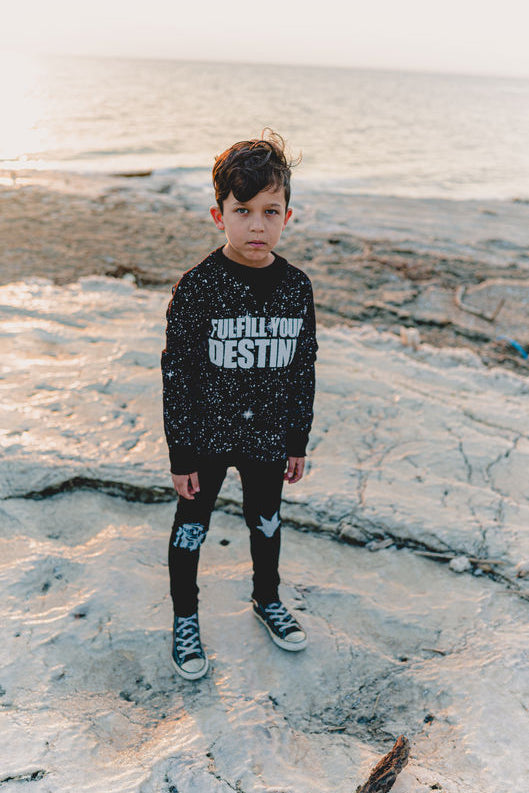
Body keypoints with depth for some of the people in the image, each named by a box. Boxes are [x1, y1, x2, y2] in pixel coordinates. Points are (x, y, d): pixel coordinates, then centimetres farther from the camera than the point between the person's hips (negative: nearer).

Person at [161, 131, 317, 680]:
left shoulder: (296, 288, -6)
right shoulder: (197, 288, -17)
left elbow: (303, 368, 3)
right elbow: (176, 373, -13)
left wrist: (298, 441, 6)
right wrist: (180, 455, -11)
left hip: (268, 437, 3)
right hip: (206, 437, -3)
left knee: (266, 521, 21)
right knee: (191, 527, 13)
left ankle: (267, 599, 47)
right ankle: (185, 618, 36)